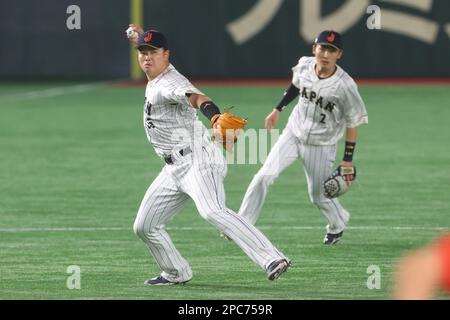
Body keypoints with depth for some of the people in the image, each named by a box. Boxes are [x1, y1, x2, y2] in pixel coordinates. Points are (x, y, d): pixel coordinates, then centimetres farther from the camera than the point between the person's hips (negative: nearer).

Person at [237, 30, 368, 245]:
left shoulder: (345, 86, -24)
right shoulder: (304, 66, -11)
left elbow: (353, 122, -13)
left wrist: (348, 160, -12)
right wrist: (278, 109, 14)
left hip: (320, 146, -3)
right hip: (293, 135, 3)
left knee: (319, 196, 6)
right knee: (264, 176, -11)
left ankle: (338, 224, 38)